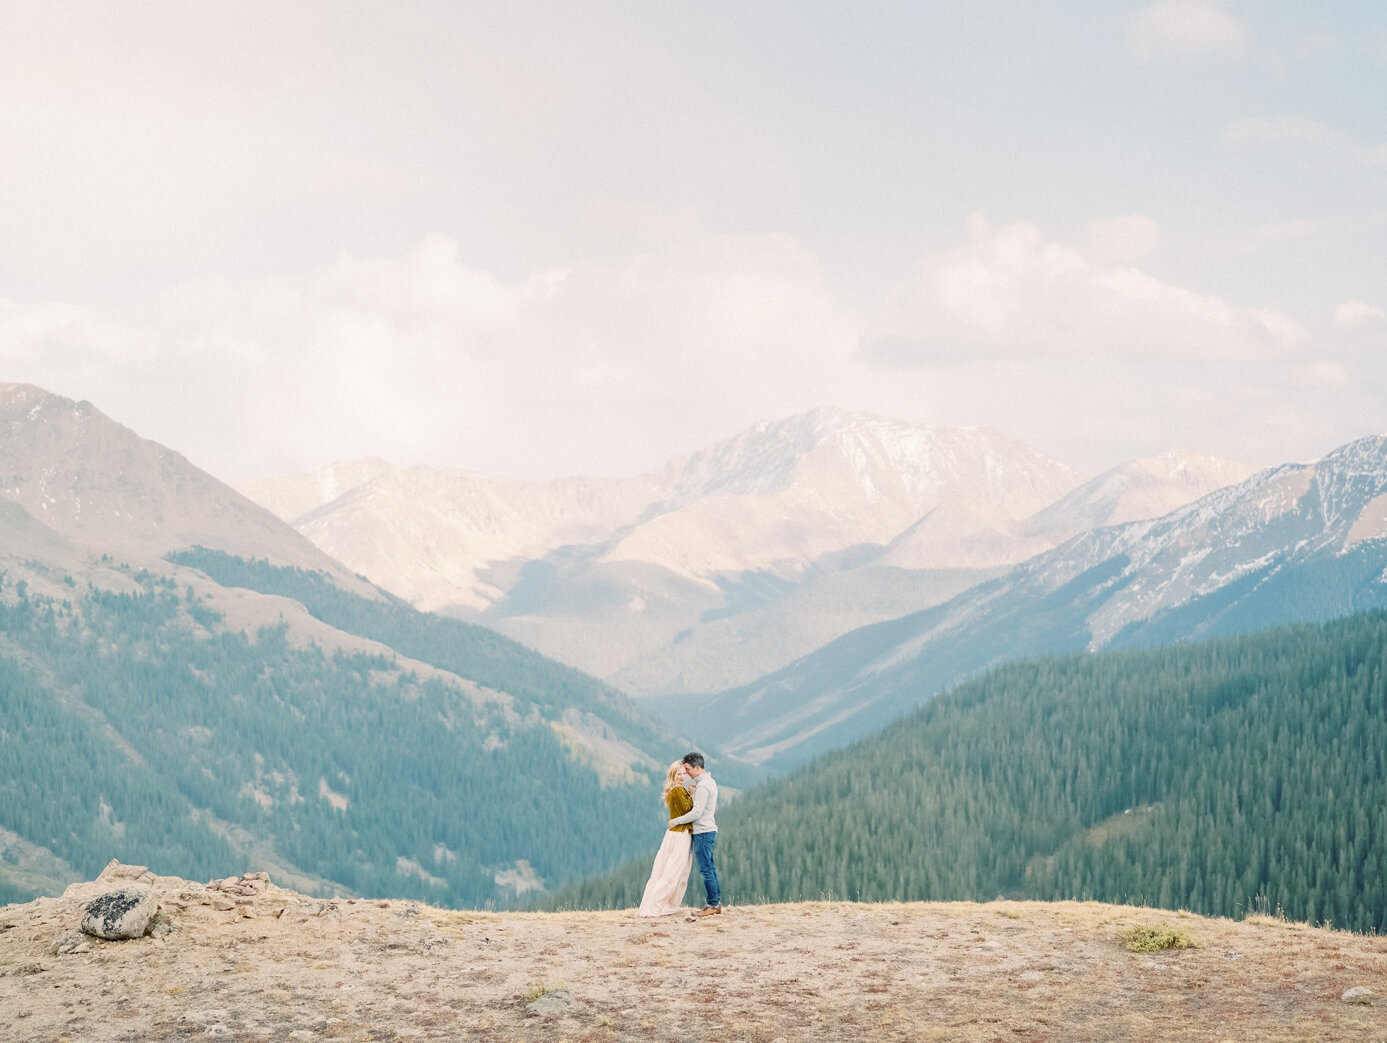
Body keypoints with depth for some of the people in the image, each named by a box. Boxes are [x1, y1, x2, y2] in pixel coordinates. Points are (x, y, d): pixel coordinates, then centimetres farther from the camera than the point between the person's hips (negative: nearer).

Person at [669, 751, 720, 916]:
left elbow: (696, 813, -22)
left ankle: (713, 905, -4)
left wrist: (676, 821, -12)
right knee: (710, 868, 12)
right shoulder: (710, 782, 14)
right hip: (709, 830, 10)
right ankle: (717, 904, 13)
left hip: (703, 832, -10)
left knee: (706, 870, -6)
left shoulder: (703, 786, -18)